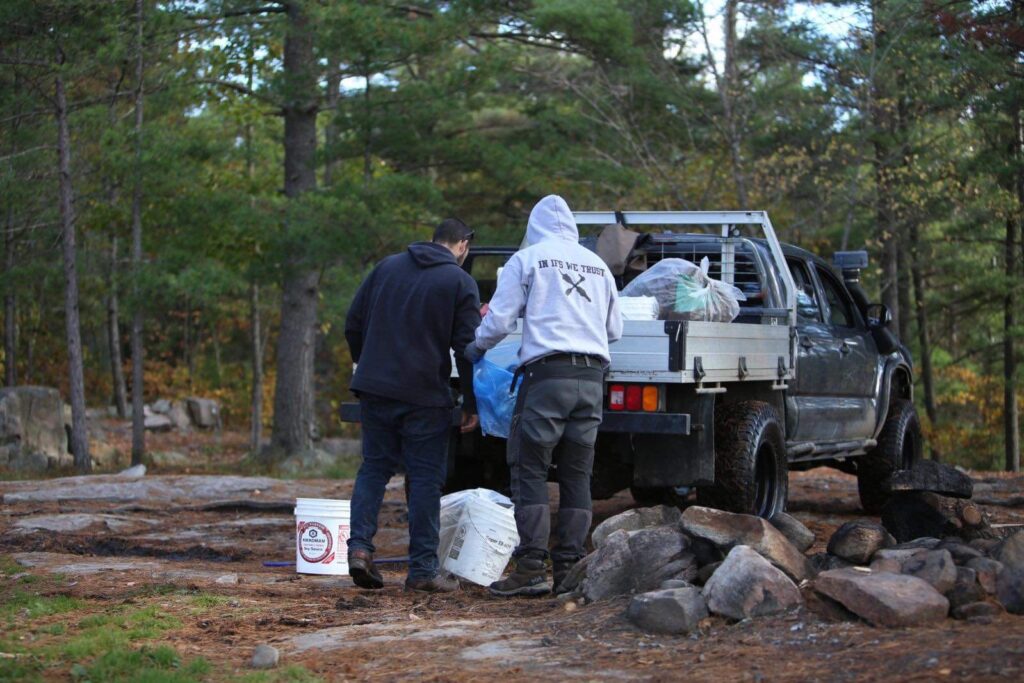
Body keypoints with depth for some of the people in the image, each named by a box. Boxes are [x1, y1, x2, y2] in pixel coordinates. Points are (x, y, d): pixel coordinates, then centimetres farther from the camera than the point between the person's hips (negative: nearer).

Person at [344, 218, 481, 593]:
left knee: (374, 467, 12)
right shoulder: (460, 283, -2)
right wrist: (471, 404, 2)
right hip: (425, 394, -4)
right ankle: (422, 568, 2)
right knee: (425, 478, 2)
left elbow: (353, 324, 13)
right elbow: (467, 347, -4)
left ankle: (359, 547, -4)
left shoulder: (387, 266, 11)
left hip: (374, 389, 4)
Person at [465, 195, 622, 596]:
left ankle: (532, 567, -9)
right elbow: (614, 329, 23)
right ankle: (569, 567, 5)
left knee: (530, 469, -2)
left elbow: (499, 320, -1)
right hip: (592, 375, 5)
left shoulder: (527, 259, 4)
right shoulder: (597, 264, 19)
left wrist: (476, 348, 17)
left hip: (547, 372, -5)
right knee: (576, 474, 8)